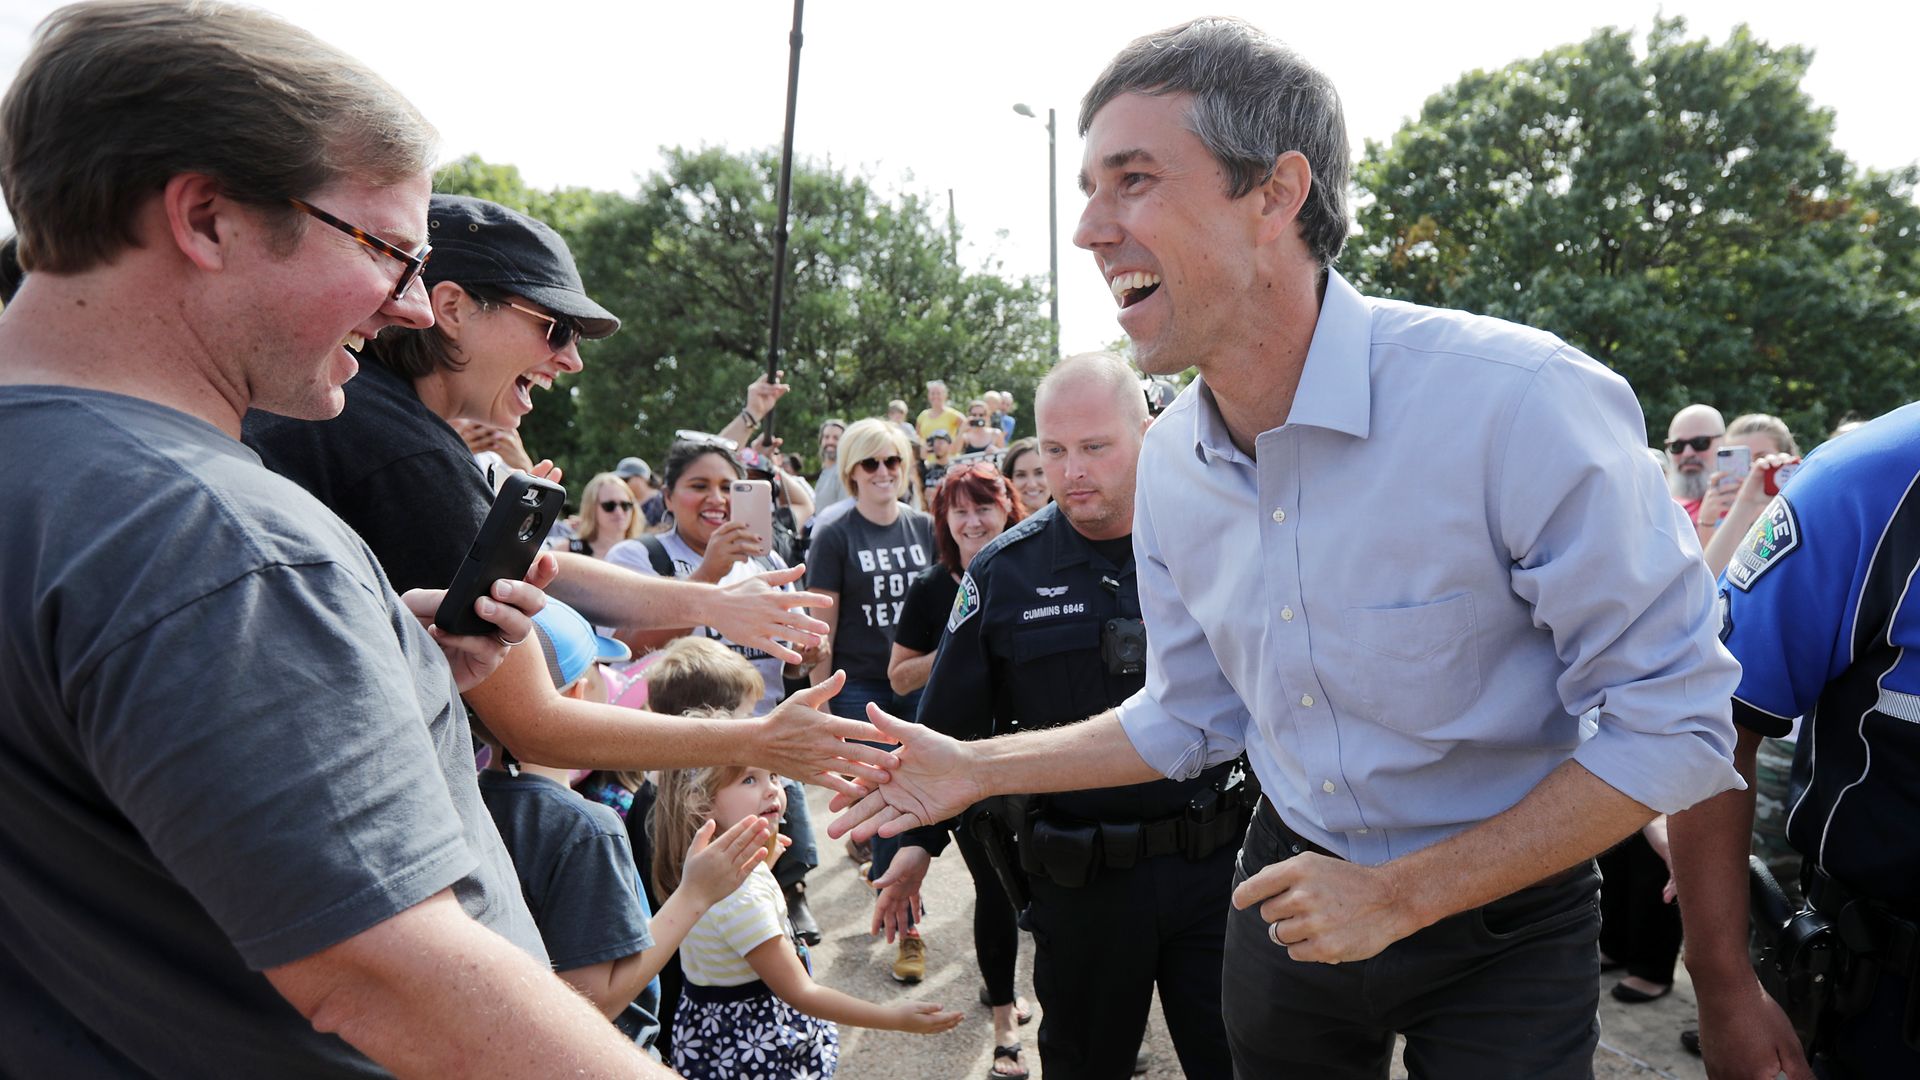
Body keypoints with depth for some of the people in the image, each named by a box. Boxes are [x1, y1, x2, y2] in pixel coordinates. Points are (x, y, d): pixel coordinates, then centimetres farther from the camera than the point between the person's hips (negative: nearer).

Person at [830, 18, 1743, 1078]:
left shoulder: (1520, 401, -27)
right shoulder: (1170, 461, -7)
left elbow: (1671, 721, -20)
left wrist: (1404, 893, -21)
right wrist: (977, 768, 0)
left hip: (1500, 920, -5)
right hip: (1291, 894, 5)